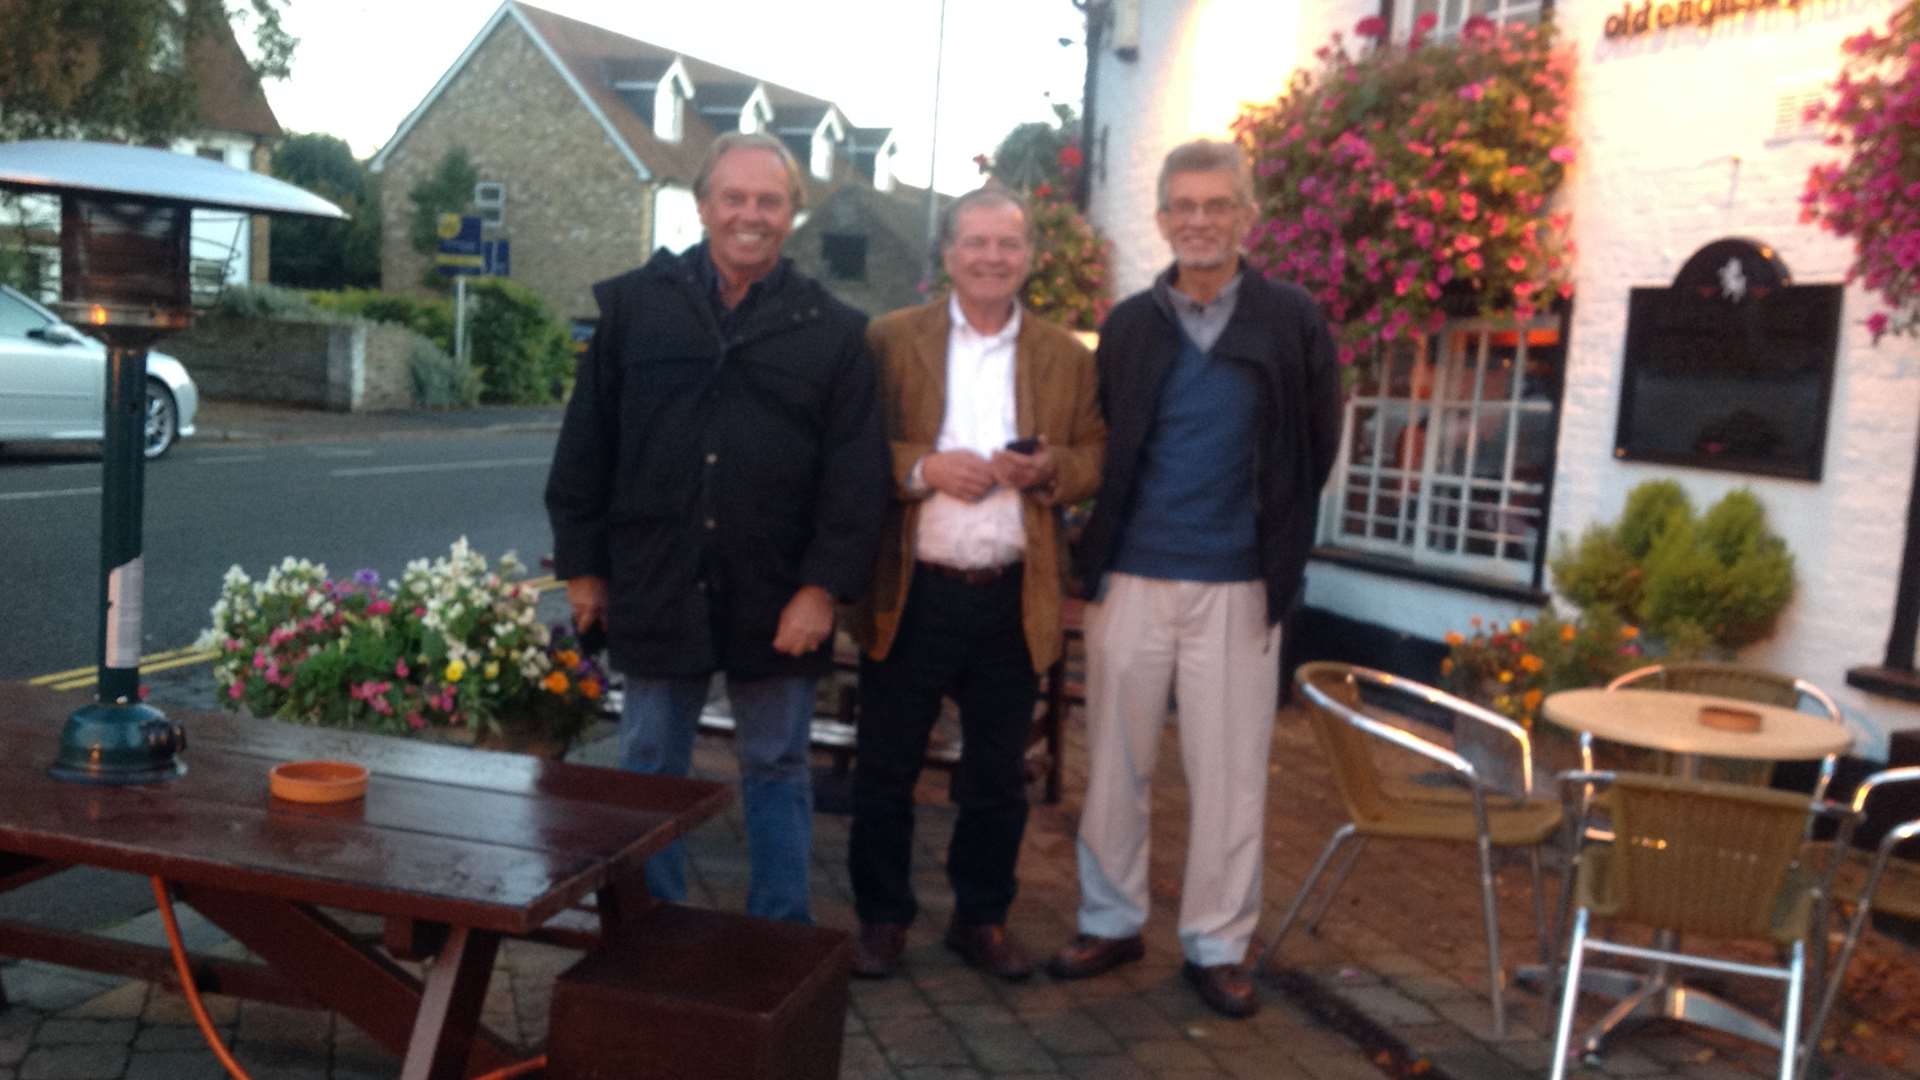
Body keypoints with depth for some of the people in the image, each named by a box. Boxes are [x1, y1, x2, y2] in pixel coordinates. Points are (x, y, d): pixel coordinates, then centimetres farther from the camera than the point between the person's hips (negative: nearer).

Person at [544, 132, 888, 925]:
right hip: (656, 589, 1)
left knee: (777, 772, 12)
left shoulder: (834, 331, 0)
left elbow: (855, 472, -3)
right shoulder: (633, 307, 2)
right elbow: (585, 445, 5)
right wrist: (581, 564, 3)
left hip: (779, 601, -1)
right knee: (650, 772, 11)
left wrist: (825, 586, -10)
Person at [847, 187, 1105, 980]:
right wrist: (921, 469, -17)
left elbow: (1098, 459, 9)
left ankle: (982, 918, 28)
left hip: (1013, 600, 2)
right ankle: (882, 919, 24)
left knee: (998, 776, 12)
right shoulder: (890, 340, 2)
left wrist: (1049, 469, -11)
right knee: (886, 768, 8)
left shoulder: (1067, 357, 8)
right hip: (911, 592, -1)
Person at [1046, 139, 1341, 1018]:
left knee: (1230, 773, 5)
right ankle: (1110, 922, 25)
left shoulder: (1292, 322, -1)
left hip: (1239, 584, -1)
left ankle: (1217, 944, 19)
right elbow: (1099, 447, 10)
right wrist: (1102, 540, 5)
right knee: (1115, 761, 9)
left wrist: (1275, 546, 6)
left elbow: (1315, 448, 4)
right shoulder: (1128, 326, 4)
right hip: (1131, 576, 2)